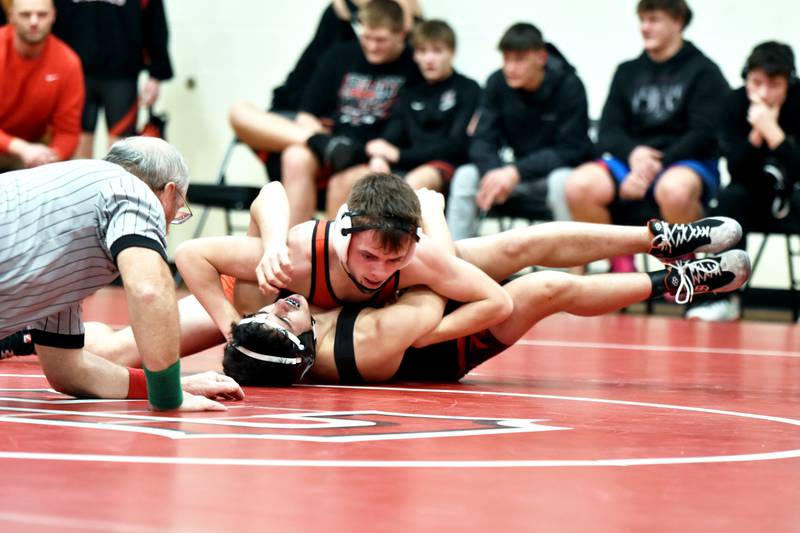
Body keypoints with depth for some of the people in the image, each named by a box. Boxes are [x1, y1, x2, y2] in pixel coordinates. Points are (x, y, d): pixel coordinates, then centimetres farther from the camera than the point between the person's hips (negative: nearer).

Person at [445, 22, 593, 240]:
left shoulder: (568, 85, -16)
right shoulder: (498, 83, -4)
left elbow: (570, 150, -18)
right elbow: (483, 141, -5)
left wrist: (516, 172, -28)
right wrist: (494, 172, -28)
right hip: (518, 175, 4)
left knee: (561, 181, -37)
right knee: (465, 177, -18)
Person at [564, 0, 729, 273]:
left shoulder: (704, 71, 3)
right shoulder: (628, 72, 16)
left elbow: (703, 135, -7)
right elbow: (608, 132, 10)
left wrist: (654, 168, -18)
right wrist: (633, 153, -14)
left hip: (690, 164, -4)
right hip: (633, 161, 4)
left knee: (674, 190, -42)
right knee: (578, 186, -26)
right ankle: (620, 262, -3)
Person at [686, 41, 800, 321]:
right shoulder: (735, 104, -13)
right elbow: (738, 173, -18)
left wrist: (771, 131, -37)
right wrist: (756, 135, -33)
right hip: (757, 195, 2)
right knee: (731, 197, -28)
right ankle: (723, 296, -25)